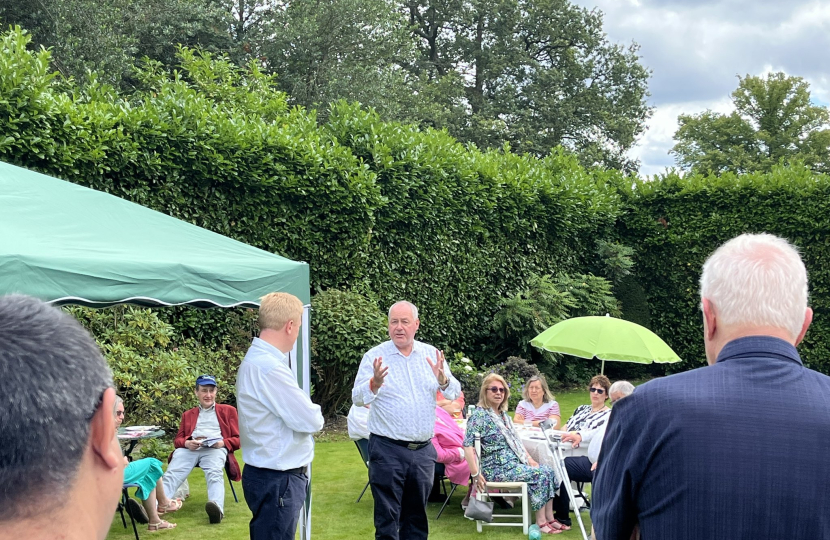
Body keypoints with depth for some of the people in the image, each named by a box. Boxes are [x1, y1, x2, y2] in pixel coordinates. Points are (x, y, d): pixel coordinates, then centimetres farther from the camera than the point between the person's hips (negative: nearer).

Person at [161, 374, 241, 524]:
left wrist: (223, 443, -8)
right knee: (171, 474, -29)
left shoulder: (228, 410, 23)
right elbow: (177, 440, 22)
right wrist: (186, 443, -4)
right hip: (190, 448, 2)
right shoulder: (187, 415, 32)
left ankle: (217, 508, -62)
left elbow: (238, 439, 16)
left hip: (216, 448, -2)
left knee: (215, 474, -37)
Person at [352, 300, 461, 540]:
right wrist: (374, 384, -32)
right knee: (387, 517, -1)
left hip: (423, 450, 4)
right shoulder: (374, 356, -4)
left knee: (417, 516, 14)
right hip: (388, 450, -4)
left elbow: (454, 393, 2)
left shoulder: (432, 354, 6)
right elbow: (358, 398, -11)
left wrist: (442, 379, -20)